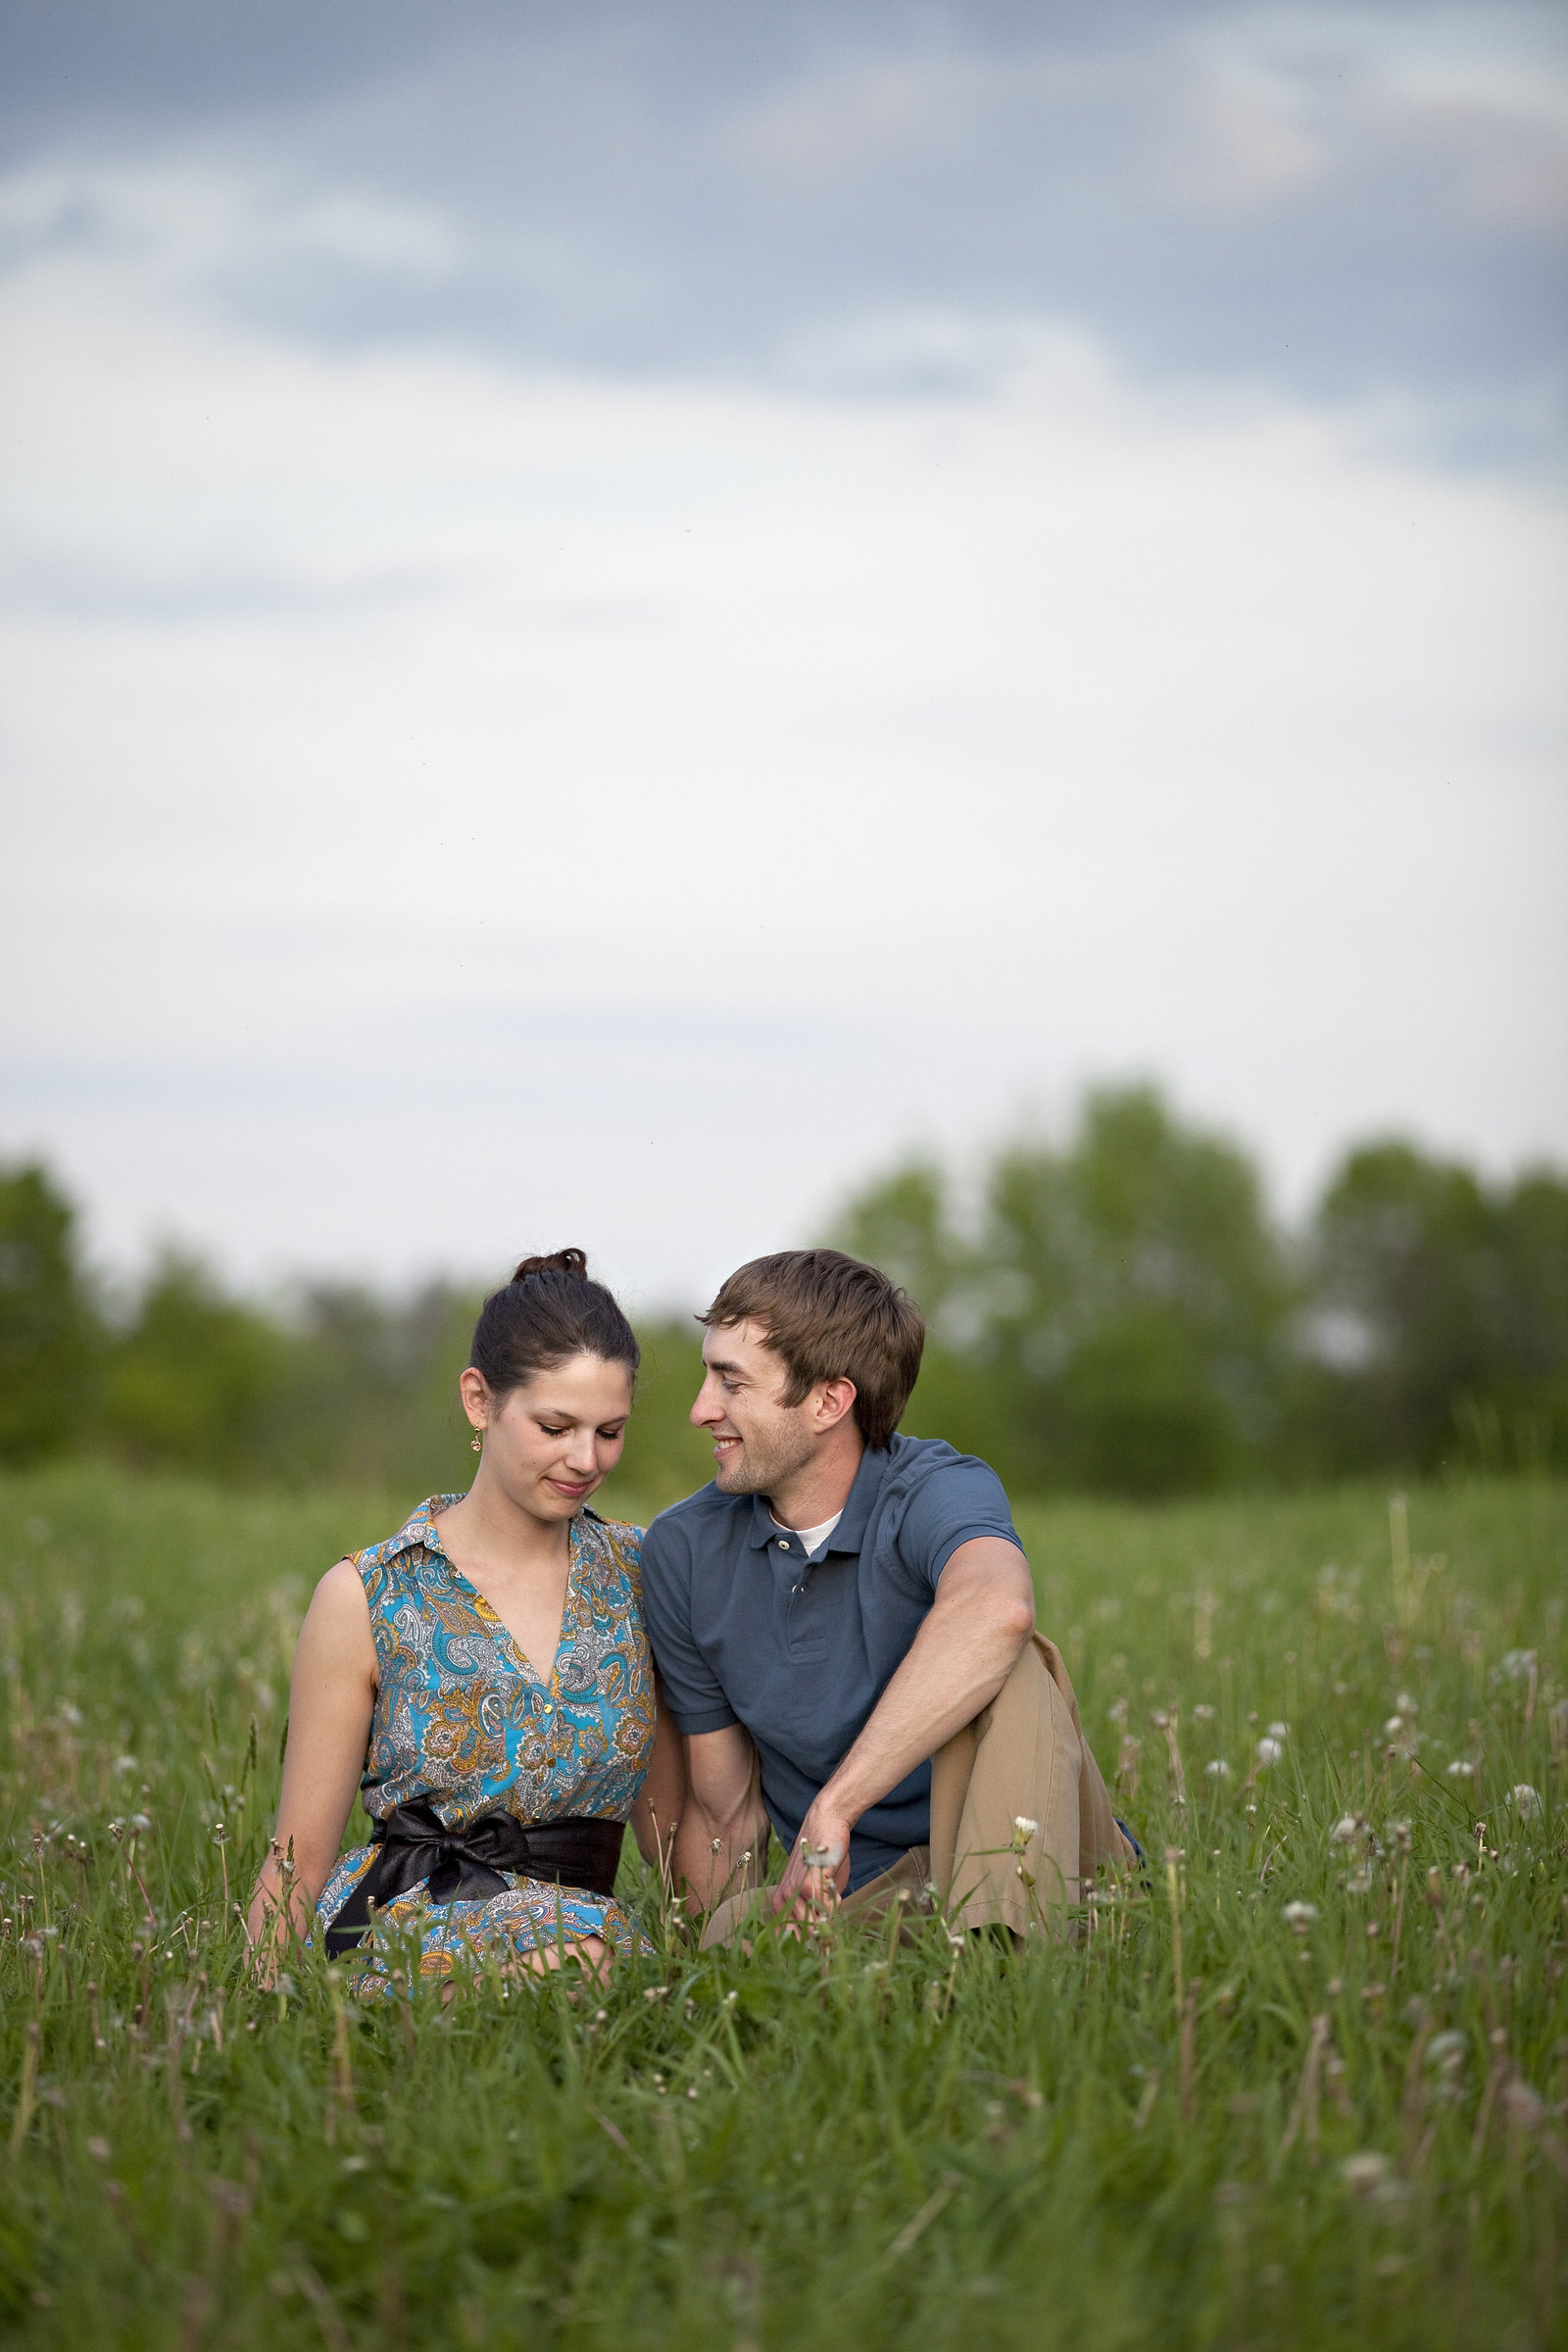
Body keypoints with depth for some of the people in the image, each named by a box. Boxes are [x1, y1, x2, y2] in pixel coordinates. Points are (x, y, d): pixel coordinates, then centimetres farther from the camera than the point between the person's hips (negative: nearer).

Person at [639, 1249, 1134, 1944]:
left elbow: (995, 1608, -42)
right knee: (738, 1937, -34)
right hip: (860, 1891, 2)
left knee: (1005, 1670, -33)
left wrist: (832, 1809, -44)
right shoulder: (683, 1552, 3)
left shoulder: (939, 1491, -15)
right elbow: (724, 1810, 11)